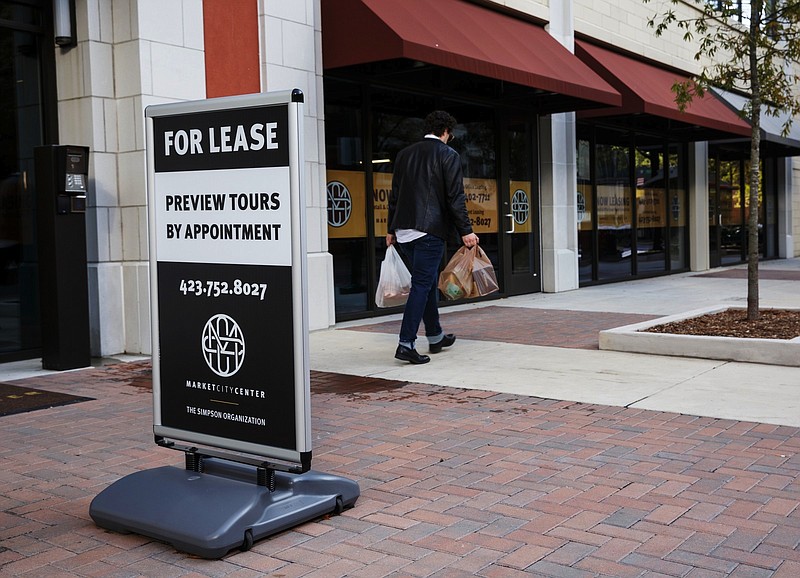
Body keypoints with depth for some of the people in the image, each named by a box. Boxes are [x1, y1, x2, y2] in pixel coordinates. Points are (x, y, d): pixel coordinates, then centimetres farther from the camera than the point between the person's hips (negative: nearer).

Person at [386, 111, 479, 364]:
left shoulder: (405, 154, 14)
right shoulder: (448, 155, -3)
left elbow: (395, 194, 16)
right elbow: (455, 197, -9)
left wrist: (391, 229, 21)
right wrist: (466, 231, -7)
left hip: (404, 229, 7)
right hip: (430, 229, -6)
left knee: (428, 281, 18)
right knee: (422, 284, -6)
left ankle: (435, 337, 29)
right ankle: (406, 344, -12)